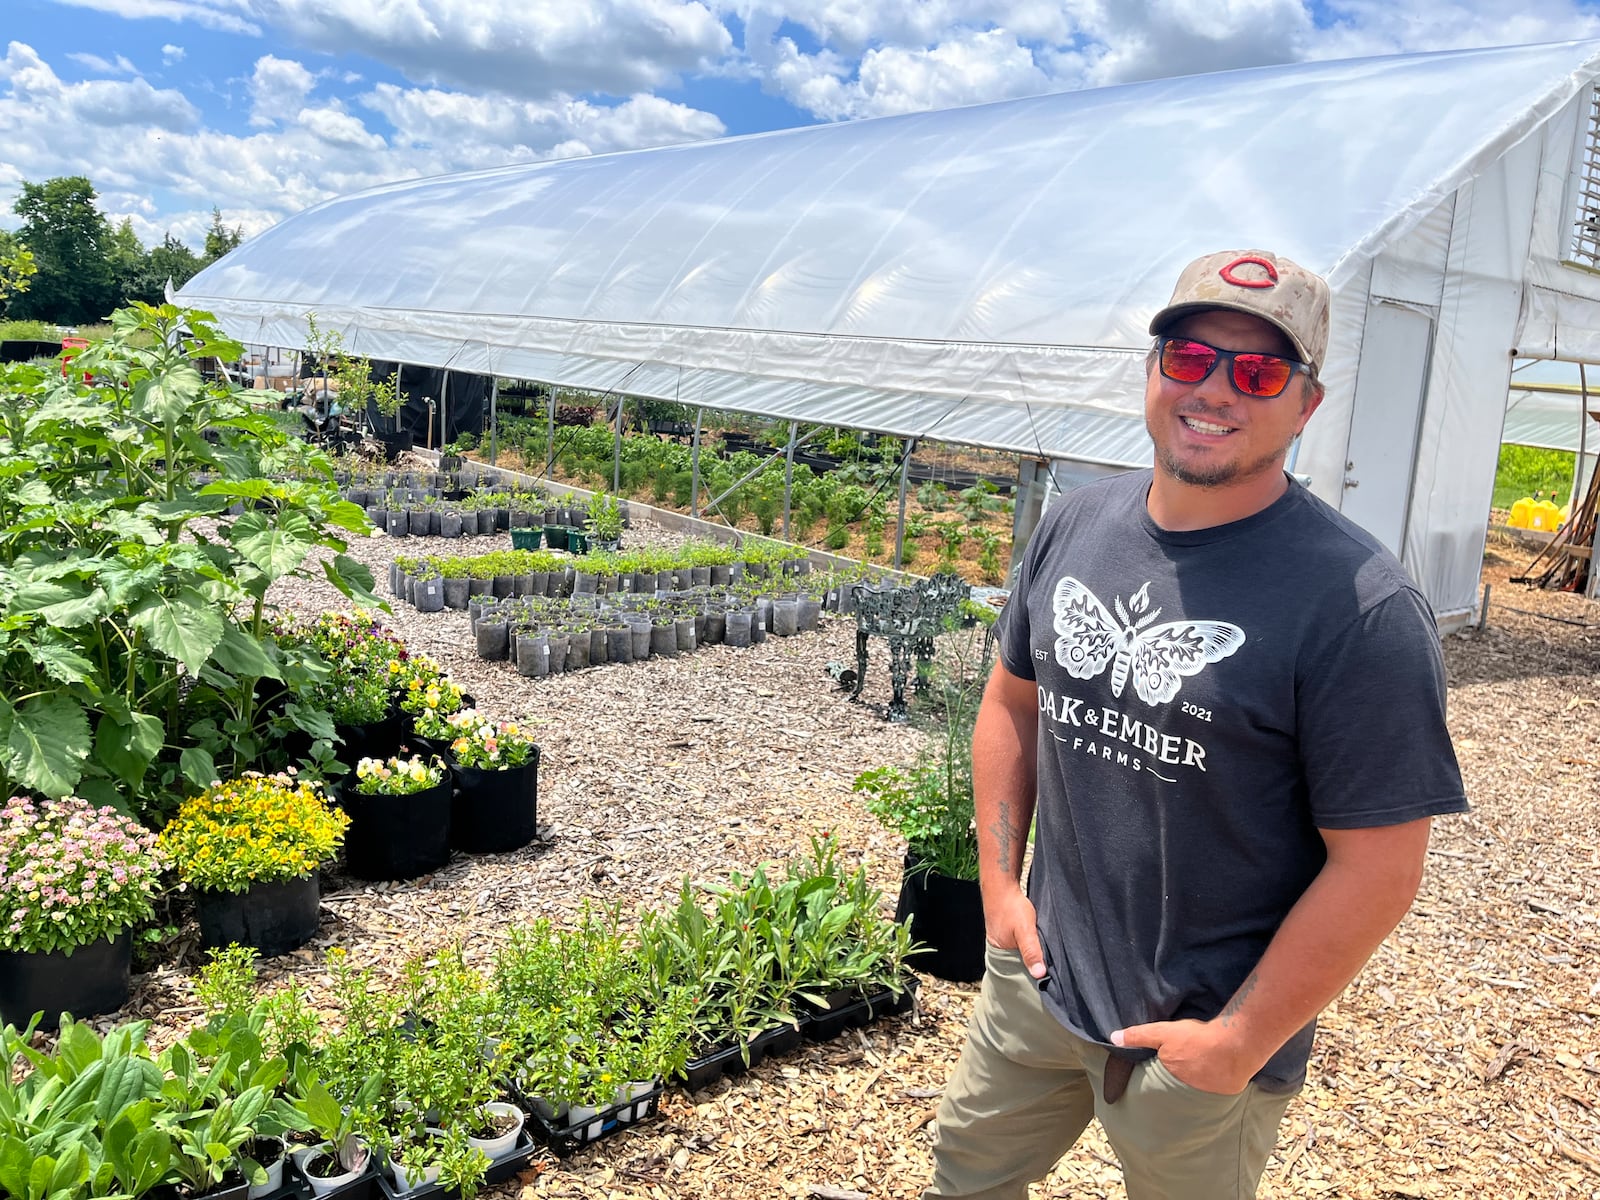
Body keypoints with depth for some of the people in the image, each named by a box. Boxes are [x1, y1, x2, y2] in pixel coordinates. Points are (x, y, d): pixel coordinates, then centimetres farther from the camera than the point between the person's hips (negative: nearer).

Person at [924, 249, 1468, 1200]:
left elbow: (1379, 867, -19)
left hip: (1202, 1037, -5)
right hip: (1034, 980, 6)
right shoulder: (1076, 525, -2)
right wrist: (1000, 881, 3)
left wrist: (1240, 1045, -15)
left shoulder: (1360, 606, -21)